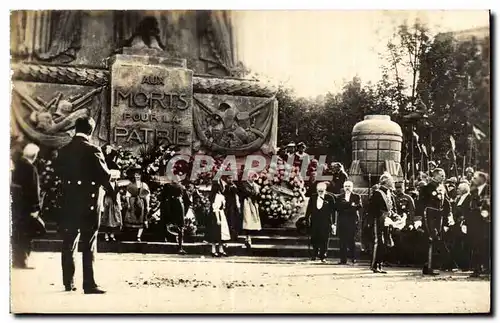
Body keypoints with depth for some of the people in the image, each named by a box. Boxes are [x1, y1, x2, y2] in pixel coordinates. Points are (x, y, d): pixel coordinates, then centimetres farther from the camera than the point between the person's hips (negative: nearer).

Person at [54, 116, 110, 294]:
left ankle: (68, 282, 17)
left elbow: (58, 171, 12)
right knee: (89, 246, -1)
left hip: (68, 203, 5)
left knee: (68, 244, 12)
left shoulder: (63, 151, 5)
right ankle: (89, 284, -2)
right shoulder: (92, 150, -12)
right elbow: (105, 176, -12)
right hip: (88, 202, -5)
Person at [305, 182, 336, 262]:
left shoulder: (330, 198, 0)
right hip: (314, 222, 3)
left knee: (324, 240, -1)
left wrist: (333, 222, -6)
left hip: (325, 223, -3)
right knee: (314, 239, 6)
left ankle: (323, 256, 9)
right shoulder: (313, 198, 9)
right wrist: (307, 219, 4)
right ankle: (314, 255, 21)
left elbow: (333, 211, -1)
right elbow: (309, 210, 11)